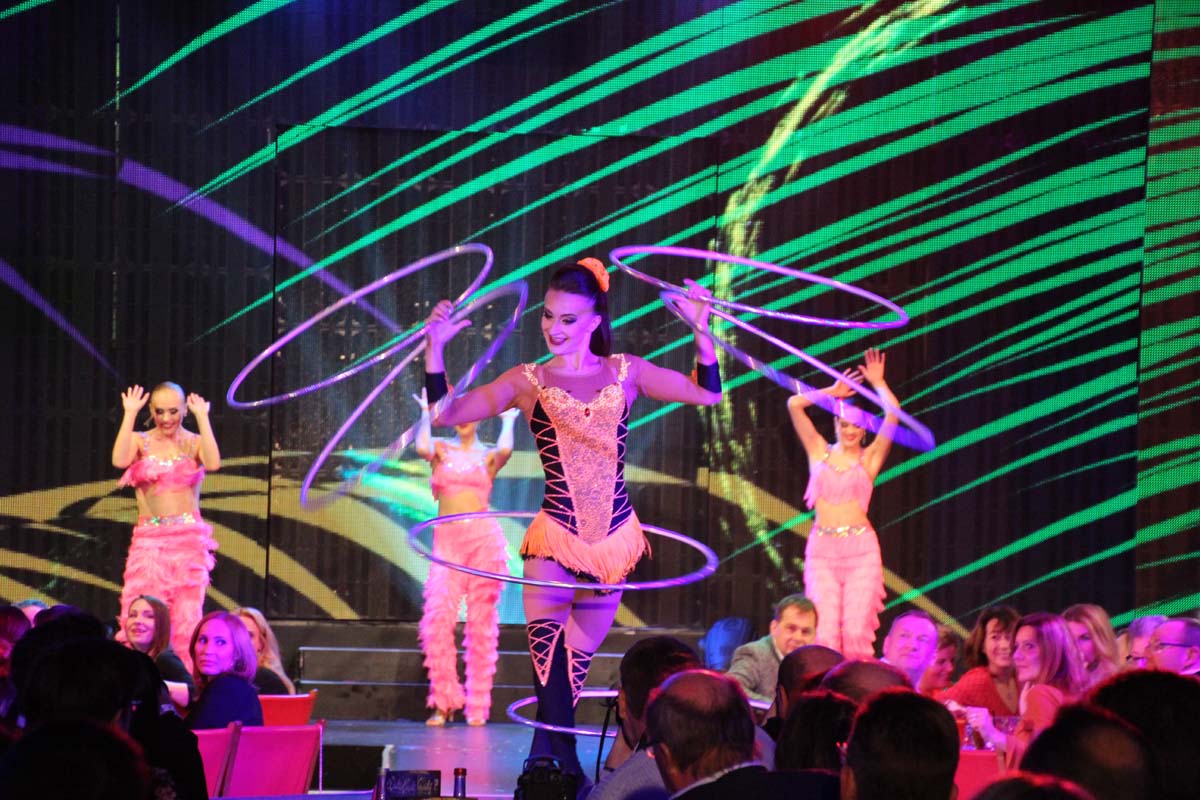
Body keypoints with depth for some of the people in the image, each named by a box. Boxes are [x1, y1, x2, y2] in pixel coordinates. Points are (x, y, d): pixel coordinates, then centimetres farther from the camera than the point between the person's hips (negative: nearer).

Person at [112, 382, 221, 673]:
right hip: (148, 539, 0)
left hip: (189, 539, 0)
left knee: (187, 616, -2)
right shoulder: (141, 441, 6)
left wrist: (202, 418, -11)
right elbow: (120, 461, -16)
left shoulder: (194, 443, 6)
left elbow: (213, 464, -16)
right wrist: (130, 414, -12)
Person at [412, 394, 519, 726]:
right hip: (447, 539, 0)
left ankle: (478, 706, 5)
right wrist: (426, 414, 3)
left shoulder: (488, 456, 11)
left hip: (483, 537, 0)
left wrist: (508, 420, 6)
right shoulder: (441, 449, 11)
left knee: (481, 622, 0)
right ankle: (444, 701, -8)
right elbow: (422, 448, -12)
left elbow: (505, 450, -12)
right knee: (438, 616, -15)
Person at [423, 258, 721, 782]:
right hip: (555, 540, -2)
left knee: (574, 667, 11)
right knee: (548, 663, -17)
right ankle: (563, 762, -15)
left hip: (614, 540, 2)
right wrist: (435, 348, -12)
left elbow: (707, 393, 5)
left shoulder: (625, 373, 5)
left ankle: (550, 755, 24)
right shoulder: (528, 382, 1)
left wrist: (701, 331, -7)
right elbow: (446, 414, -2)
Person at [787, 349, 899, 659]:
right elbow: (794, 405, 8)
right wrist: (833, 391, 14)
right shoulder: (820, 453, 14)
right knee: (824, 628, -9)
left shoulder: (869, 457, 9)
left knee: (857, 628, -9)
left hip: (861, 548, -1)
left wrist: (878, 383, 10)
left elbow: (892, 413, -1)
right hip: (822, 548, 1)